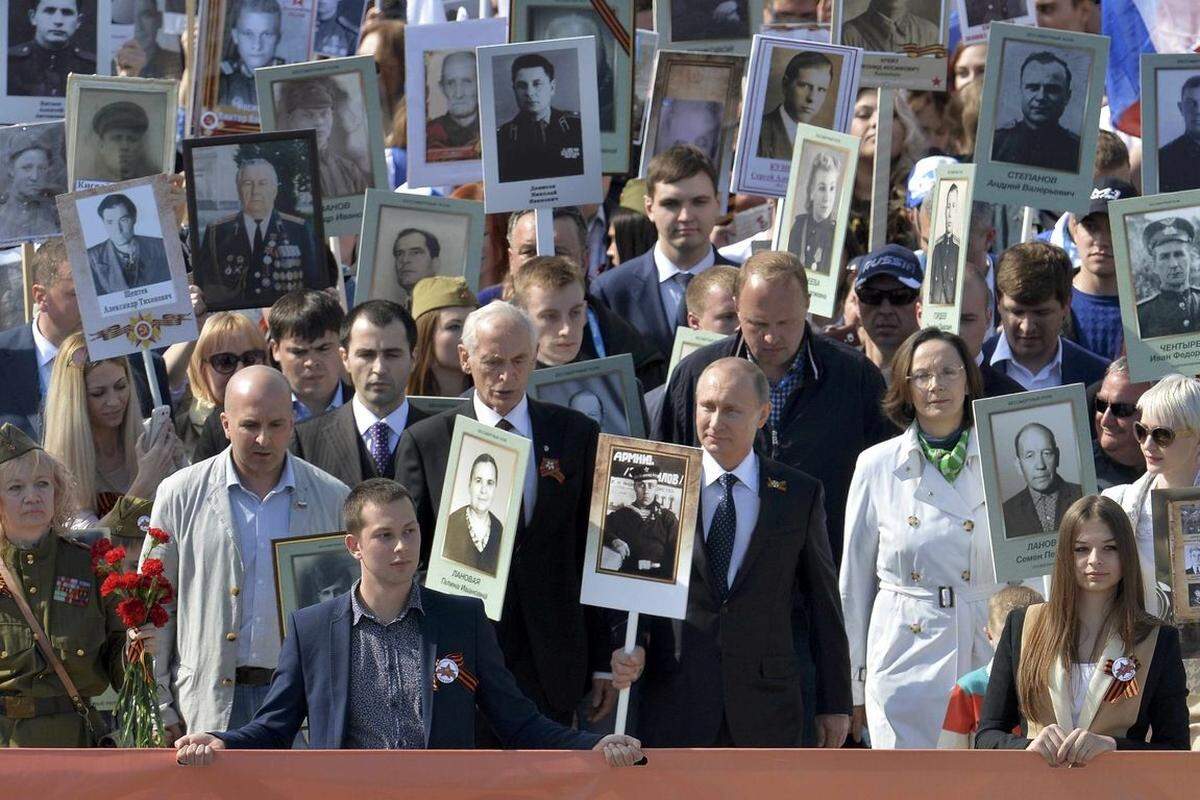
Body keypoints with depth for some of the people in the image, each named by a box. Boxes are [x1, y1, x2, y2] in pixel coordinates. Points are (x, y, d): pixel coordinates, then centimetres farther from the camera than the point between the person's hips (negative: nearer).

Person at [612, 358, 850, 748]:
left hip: (767, 709, 0)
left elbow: (824, 605, 9)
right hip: (675, 710, 0)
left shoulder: (799, 495, 5)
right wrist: (626, 649, -12)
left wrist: (835, 702, 8)